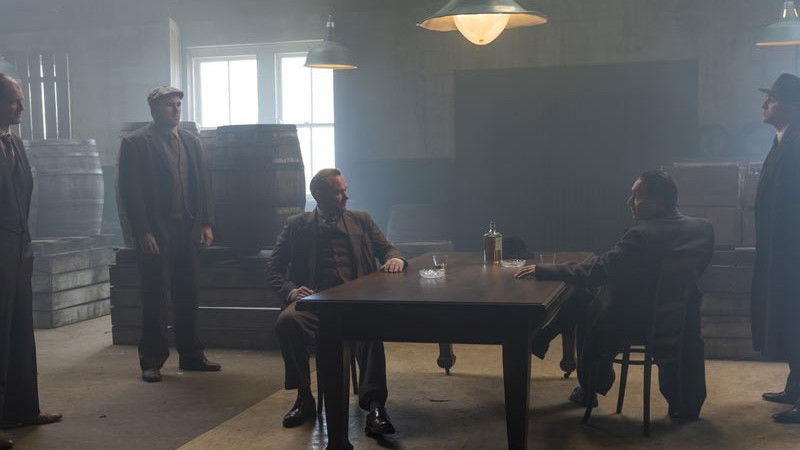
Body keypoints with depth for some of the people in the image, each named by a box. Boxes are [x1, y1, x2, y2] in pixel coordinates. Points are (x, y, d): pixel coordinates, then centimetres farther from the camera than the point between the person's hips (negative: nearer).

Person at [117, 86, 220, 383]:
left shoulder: (191, 142, 14)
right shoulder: (136, 143, -3)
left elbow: (203, 185, 14)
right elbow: (131, 191, -8)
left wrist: (206, 224, 5)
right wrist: (143, 232, -14)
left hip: (187, 231, 5)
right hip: (155, 234, -5)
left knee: (187, 297, 11)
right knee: (155, 299, 0)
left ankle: (191, 356, 21)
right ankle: (151, 362, 10)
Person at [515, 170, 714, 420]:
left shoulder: (642, 236, -26)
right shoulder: (702, 228, -4)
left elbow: (595, 271, -25)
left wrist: (541, 270, -18)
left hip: (637, 322, -5)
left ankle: (589, 390, 32)